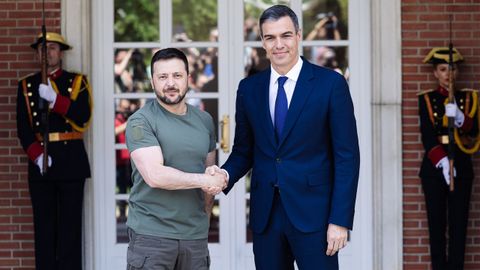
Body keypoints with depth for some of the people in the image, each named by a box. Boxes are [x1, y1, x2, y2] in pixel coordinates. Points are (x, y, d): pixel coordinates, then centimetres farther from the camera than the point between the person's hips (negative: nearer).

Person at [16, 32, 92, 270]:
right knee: (44, 224, 2)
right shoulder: (27, 85, 11)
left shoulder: (77, 82, 7)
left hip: (71, 159, -2)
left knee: (70, 223, -2)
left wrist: (54, 99, -19)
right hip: (40, 162, 2)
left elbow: (82, 118, -8)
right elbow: (23, 128, 4)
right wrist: (36, 155, -11)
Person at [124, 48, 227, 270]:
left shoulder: (204, 120, 12)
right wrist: (202, 180, -9)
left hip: (195, 236, 5)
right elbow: (154, 175, -16)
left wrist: (205, 216, 10)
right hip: (151, 234, -4)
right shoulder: (140, 122, -6)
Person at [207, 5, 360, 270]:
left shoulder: (330, 84, -4)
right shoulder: (249, 88, 8)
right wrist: (225, 174, -8)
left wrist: (340, 220, -11)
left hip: (312, 212, -4)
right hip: (265, 215, 4)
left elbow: (347, 156, -6)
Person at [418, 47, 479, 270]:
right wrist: (441, 161, -24)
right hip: (433, 166, -1)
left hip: (461, 166, 1)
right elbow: (427, 134, -9)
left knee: (458, 224, -2)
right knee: (436, 223, 0)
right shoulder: (427, 99, 3)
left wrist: (459, 118, -27)